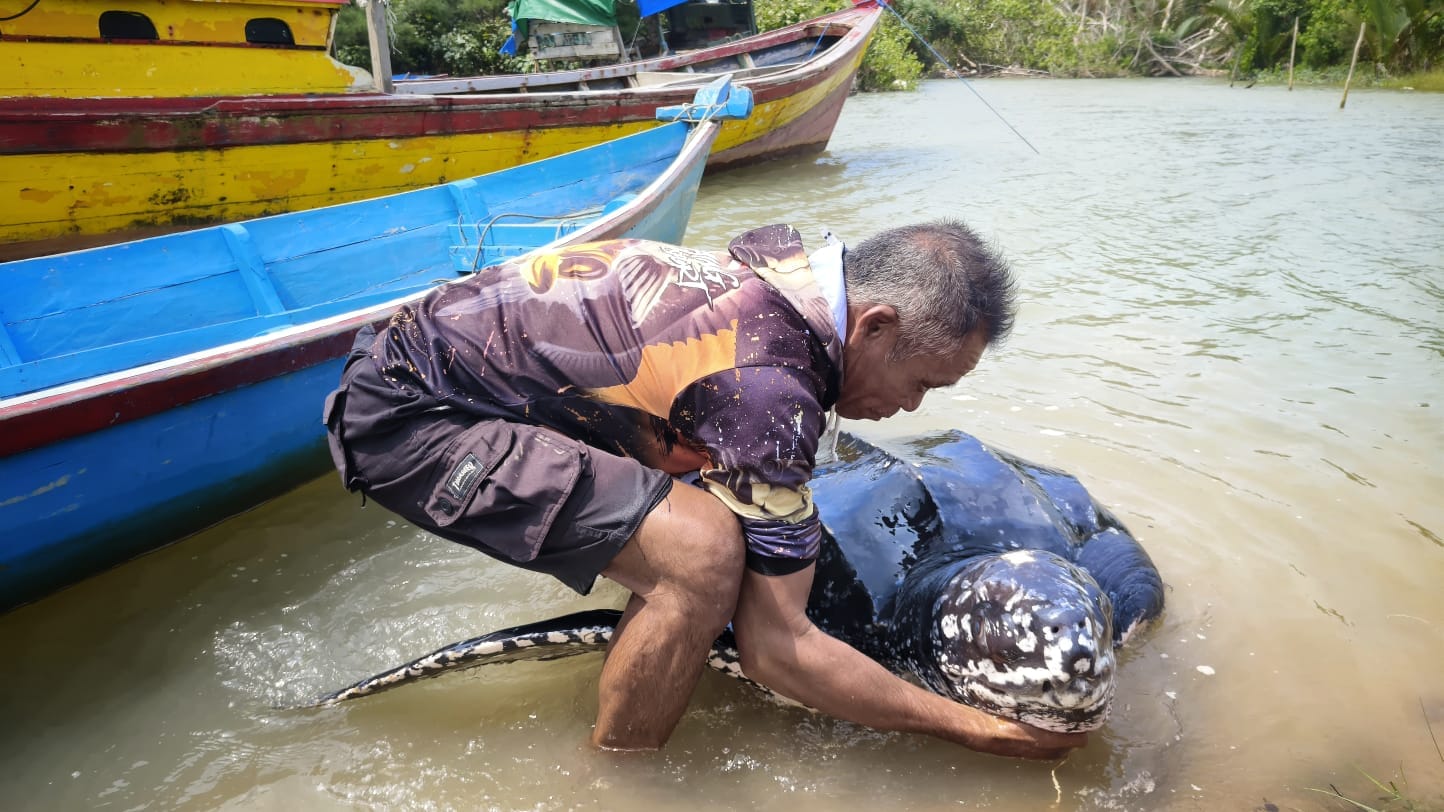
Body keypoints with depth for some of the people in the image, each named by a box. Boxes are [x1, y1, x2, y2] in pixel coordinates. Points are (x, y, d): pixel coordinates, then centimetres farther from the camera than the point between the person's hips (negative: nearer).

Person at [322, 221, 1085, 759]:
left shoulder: (789, 257, -1)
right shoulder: (768, 391, -27)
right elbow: (776, 648, -19)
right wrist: (979, 729, -10)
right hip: (402, 415, -9)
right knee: (704, 552, -26)